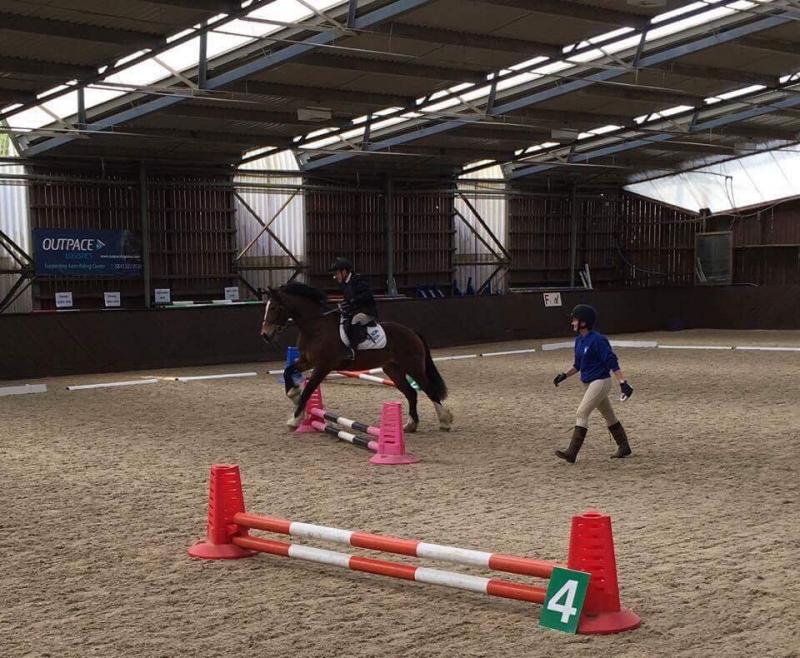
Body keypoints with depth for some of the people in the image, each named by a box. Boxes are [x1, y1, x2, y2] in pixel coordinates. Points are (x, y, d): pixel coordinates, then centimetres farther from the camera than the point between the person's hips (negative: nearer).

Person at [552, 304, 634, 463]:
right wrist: (565, 375, 8)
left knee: (582, 413, -15)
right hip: (590, 384, 10)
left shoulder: (597, 340, -19)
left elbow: (612, 362, -22)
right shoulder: (579, 340, 8)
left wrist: (623, 382, -27)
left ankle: (572, 453, -16)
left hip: (600, 382, -10)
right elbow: (578, 365, 19)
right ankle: (624, 447, 30)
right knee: (609, 415, 18)